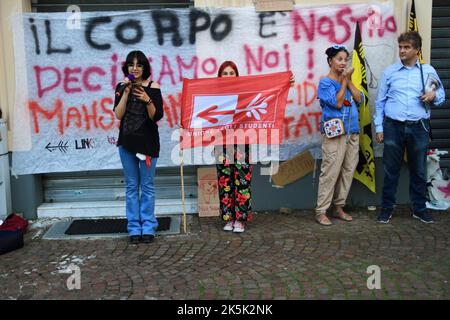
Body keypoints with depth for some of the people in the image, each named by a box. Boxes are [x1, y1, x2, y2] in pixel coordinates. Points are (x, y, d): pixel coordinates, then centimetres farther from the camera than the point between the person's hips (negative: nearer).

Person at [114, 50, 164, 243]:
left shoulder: (152, 87, -2)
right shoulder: (121, 87, 5)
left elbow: (156, 116, -7)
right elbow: (118, 114, -5)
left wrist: (148, 100, -24)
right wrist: (126, 92, -12)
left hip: (148, 141, -2)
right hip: (126, 140, 2)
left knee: (147, 185, 4)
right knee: (131, 186, 7)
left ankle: (148, 227, 13)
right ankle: (134, 228, 14)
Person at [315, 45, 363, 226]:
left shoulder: (346, 79, 15)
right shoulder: (325, 82, -2)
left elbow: (359, 99, 5)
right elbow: (337, 102, -14)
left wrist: (348, 80, -2)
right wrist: (344, 80, -8)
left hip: (352, 131, 7)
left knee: (348, 171, 8)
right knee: (330, 172, -8)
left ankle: (339, 207, 18)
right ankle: (321, 212, -2)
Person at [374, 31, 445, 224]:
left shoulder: (428, 71, 6)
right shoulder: (389, 72, 5)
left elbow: (441, 96, 13)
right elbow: (380, 101, 6)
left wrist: (434, 96, -11)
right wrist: (379, 127, 2)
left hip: (419, 128, 1)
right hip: (393, 127, 0)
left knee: (418, 171, 10)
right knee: (391, 170, 5)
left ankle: (419, 208, 24)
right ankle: (387, 208, 17)